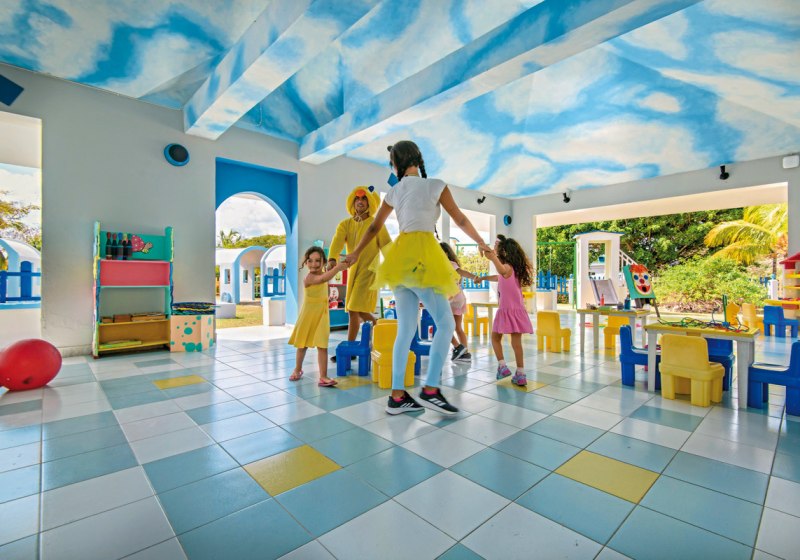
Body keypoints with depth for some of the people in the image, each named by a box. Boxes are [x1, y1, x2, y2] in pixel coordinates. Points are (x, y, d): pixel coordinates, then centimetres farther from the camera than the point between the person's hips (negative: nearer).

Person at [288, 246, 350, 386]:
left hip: (322, 315, 4)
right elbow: (322, 279, -40)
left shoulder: (323, 273, 3)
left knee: (322, 346, -4)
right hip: (308, 315, -4)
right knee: (302, 345, 15)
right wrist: (338, 267, -44)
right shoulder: (309, 277, -23)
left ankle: (323, 376, -2)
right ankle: (297, 369, 38)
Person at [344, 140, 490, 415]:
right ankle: (430, 389, -1)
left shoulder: (393, 192, 15)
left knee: (406, 329, 6)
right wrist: (481, 243, 23)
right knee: (446, 323, 1)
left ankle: (397, 396, 9)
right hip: (422, 256, -6)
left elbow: (374, 227, 21)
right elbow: (460, 220, 8)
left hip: (401, 259, 6)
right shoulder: (436, 186, 2)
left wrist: (356, 253, 35)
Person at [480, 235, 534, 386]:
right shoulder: (512, 268, 13)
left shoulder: (508, 267, -13)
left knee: (495, 338, 11)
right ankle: (520, 374, 6)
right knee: (516, 342, 6)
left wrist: (493, 258, -58)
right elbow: (500, 277, 33)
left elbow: (503, 271, -41)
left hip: (505, 310, -7)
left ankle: (502, 366, 4)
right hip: (517, 311, 7)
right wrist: (484, 278, 41)